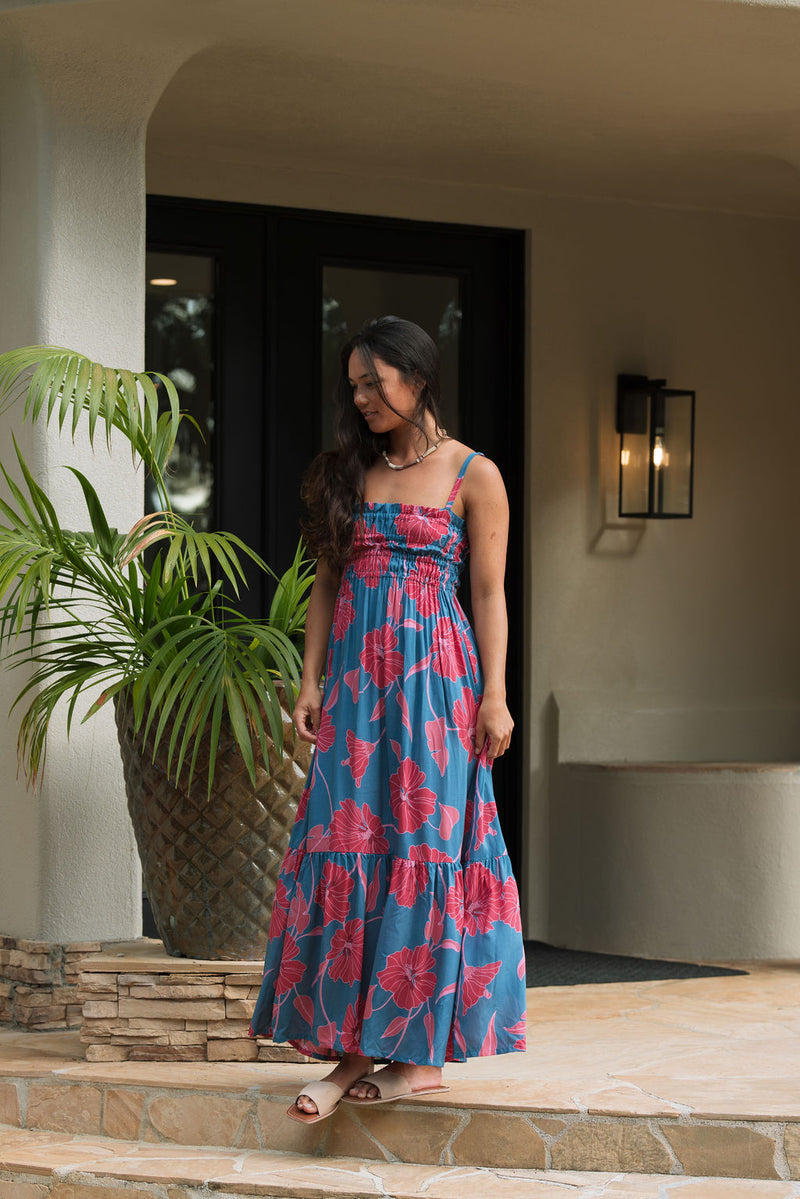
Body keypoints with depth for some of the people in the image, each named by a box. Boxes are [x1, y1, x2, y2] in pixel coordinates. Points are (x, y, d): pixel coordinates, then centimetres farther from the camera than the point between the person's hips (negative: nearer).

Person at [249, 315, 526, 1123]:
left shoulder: (473, 475, 1)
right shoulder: (348, 472, 13)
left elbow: (490, 593, -1)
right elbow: (327, 583, 13)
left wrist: (494, 695, -7)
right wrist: (310, 680, 6)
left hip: (434, 673, -4)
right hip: (355, 675, 4)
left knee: (425, 845, -4)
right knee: (347, 844, -2)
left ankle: (423, 1051, 1)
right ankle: (352, 1050, 0)